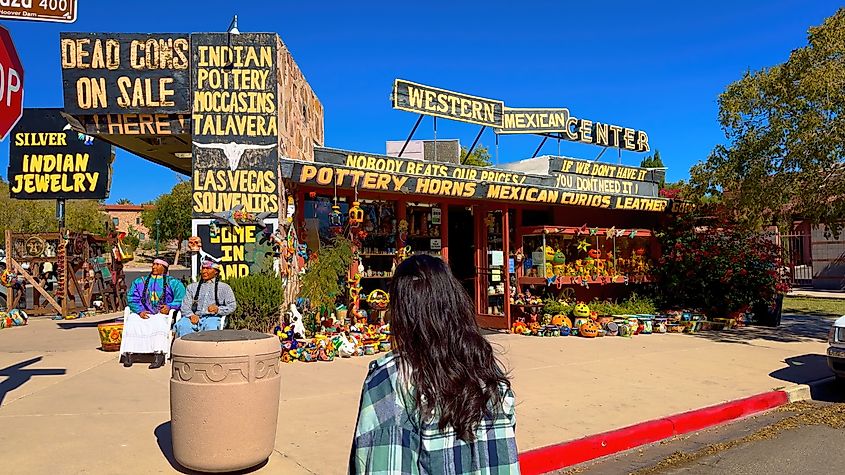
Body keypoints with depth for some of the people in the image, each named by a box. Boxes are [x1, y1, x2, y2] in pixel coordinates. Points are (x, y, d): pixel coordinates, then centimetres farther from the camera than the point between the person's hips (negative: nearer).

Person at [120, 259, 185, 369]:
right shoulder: (140, 282, 24)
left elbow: (181, 298, 4)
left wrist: (170, 306, -13)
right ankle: (128, 354, -32)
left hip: (161, 314, -3)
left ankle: (159, 355, -44)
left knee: (159, 325, -35)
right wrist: (139, 310, -6)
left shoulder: (172, 283, 17)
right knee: (131, 323, -28)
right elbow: (131, 298, 12)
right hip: (142, 314, 3)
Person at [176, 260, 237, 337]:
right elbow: (185, 306, 14)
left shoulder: (224, 287, 19)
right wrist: (191, 315, -9)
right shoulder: (192, 287, 26)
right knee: (182, 325, -31)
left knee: (211, 326, -38)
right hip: (195, 318, 3)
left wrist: (218, 309, -9)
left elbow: (232, 306, 11)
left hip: (213, 317, -2)